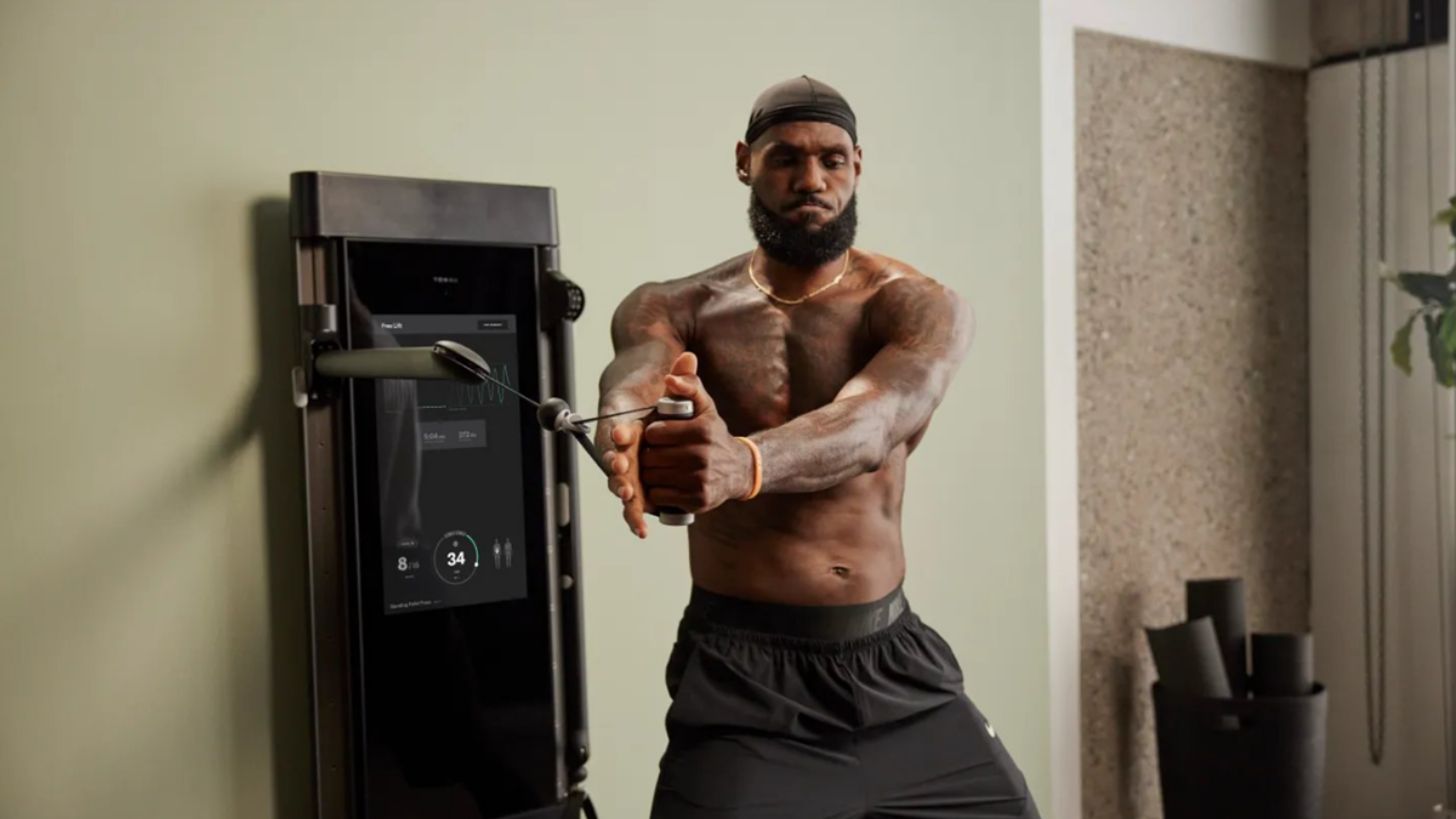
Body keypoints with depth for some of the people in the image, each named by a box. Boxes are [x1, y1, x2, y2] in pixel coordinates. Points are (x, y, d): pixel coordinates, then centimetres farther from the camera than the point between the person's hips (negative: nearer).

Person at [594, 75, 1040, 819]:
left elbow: (870, 423, -26)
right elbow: (638, 374, -26)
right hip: (743, 676, -1)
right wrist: (626, 431, -50)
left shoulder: (919, 307, -5)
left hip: (893, 667, 2)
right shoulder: (675, 307, -2)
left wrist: (745, 464, -46)